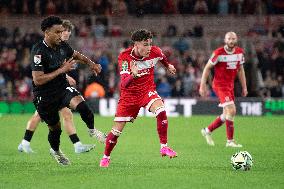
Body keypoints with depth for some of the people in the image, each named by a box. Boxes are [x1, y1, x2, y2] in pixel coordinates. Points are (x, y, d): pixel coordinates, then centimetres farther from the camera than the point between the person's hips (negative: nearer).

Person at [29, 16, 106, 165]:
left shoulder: (62, 46, -3)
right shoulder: (39, 51, -23)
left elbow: (76, 55, 21)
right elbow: (38, 80, -29)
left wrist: (91, 63, 3)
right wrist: (61, 70, -27)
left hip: (63, 88, 4)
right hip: (45, 96, -4)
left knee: (80, 104, -26)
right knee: (55, 128, 10)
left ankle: (92, 130, -2)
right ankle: (55, 151, 41)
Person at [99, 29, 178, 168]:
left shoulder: (154, 52, -15)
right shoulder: (124, 57, -24)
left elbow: (162, 57, 14)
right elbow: (124, 84, -32)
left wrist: (168, 66, 32)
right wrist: (133, 75, -52)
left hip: (147, 90, 2)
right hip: (129, 94, -1)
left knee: (160, 110, -30)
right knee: (117, 130, 0)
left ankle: (164, 147, -19)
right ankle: (106, 157, 25)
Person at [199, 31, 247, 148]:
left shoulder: (240, 52, 4)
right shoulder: (218, 53, -14)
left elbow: (240, 70, 16)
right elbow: (207, 68, -6)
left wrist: (244, 87, 13)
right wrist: (202, 86, -9)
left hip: (230, 85, 7)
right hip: (220, 85, -7)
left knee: (227, 114, 11)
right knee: (231, 111, -18)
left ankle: (207, 131, 30)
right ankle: (230, 141, -10)